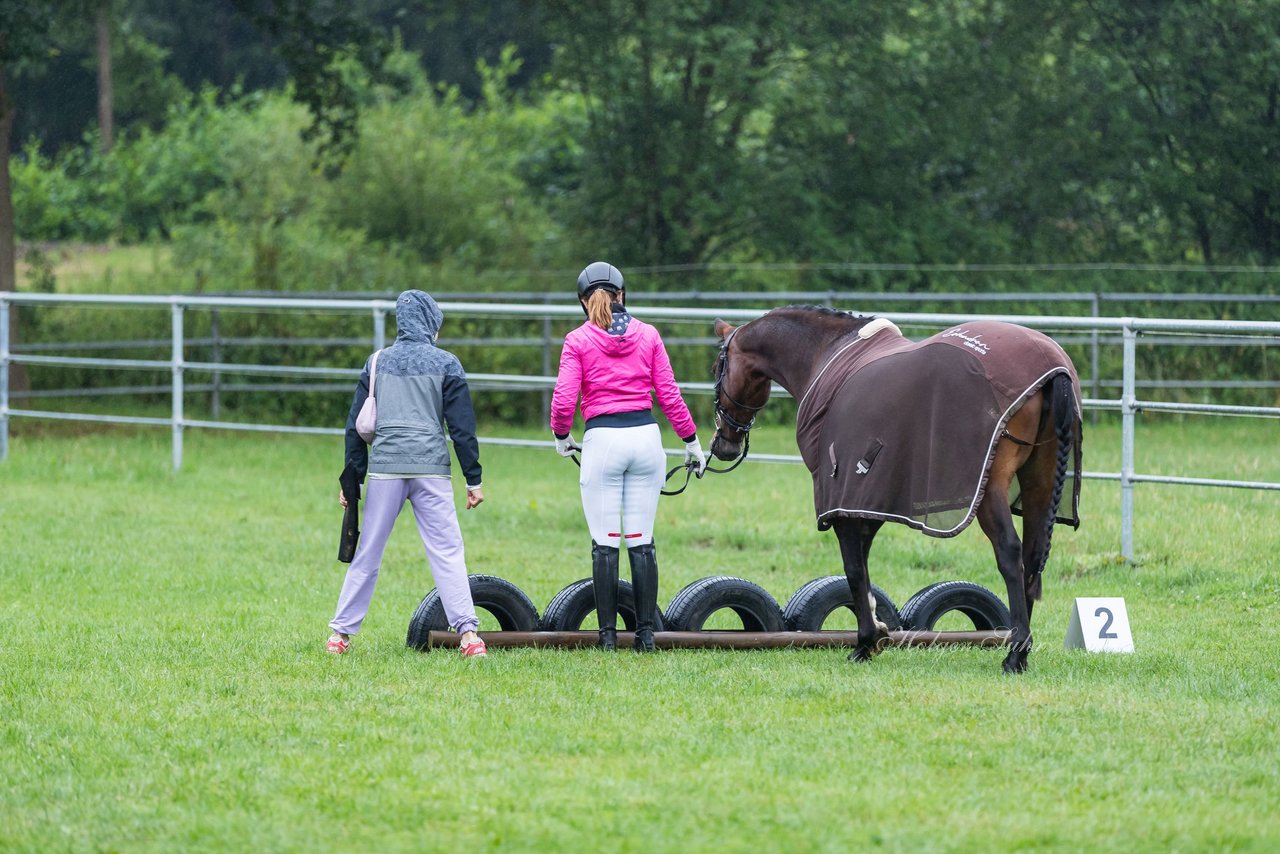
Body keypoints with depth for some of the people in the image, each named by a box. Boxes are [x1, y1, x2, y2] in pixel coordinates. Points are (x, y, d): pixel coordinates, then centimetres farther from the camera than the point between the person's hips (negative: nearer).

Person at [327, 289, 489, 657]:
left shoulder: (378, 362, 11)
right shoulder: (445, 364, 4)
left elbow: (356, 426, 11)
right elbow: (462, 426, 2)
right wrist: (473, 479, 5)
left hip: (384, 468, 2)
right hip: (431, 470, -2)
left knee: (366, 554, 8)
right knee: (447, 552, -3)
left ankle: (341, 633, 10)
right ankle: (467, 632, -13)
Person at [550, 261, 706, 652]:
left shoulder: (578, 341, -2)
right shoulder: (648, 335, 6)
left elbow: (563, 401, -8)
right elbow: (669, 395, 4)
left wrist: (561, 436, 11)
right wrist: (691, 441, 14)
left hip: (602, 440, -3)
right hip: (646, 436, 3)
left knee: (605, 544, 1)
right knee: (642, 542, 6)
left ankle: (608, 634, 0)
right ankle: (645, 632, 5)